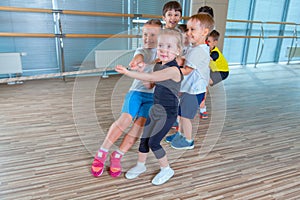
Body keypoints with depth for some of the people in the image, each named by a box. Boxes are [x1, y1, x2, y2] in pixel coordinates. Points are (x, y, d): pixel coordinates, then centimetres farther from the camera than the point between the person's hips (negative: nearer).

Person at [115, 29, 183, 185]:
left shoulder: (173, 70, -23)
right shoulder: (158, 65, 4)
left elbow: (151, 78, -35)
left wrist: (127, 72, -37)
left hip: (168, 113, -8)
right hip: (156, 110, 8)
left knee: (153, 142, -4)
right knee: (144, 138, 14)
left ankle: (166, 170, 20)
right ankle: (140, 165, 36)